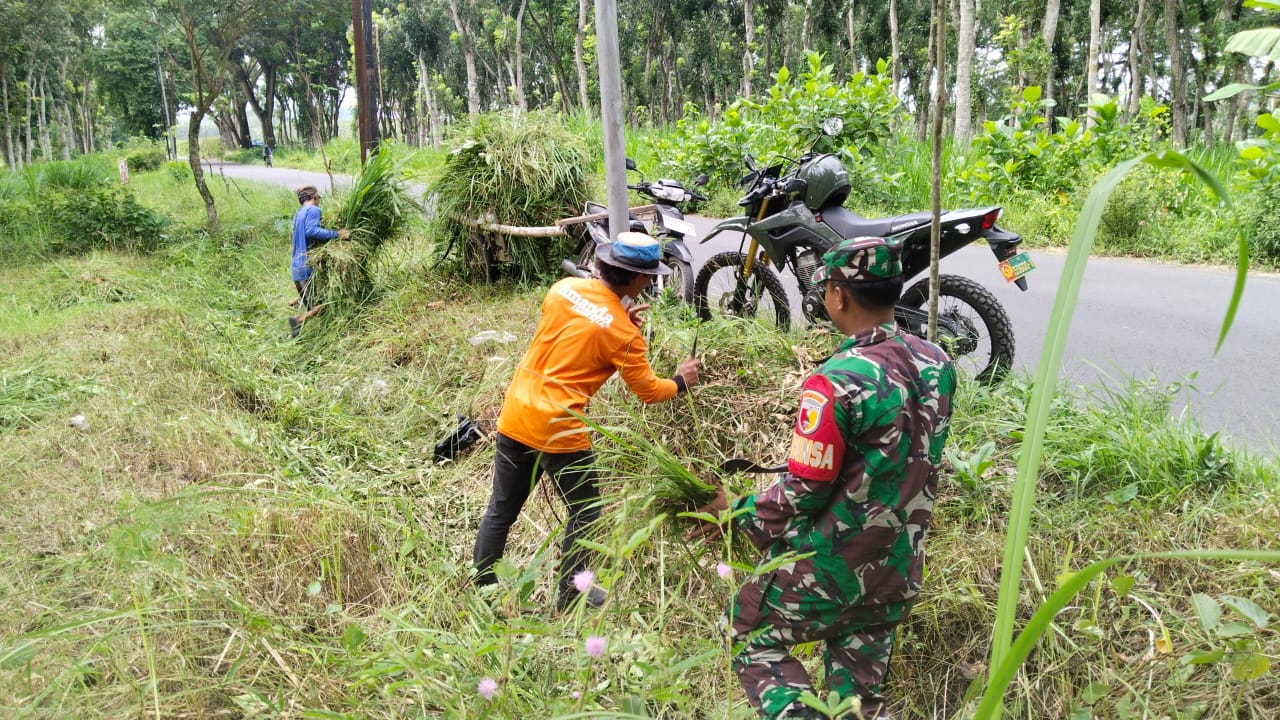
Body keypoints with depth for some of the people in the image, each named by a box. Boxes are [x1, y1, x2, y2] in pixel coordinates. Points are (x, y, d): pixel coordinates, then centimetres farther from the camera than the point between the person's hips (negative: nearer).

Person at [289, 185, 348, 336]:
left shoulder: (298, 213, 21)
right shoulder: (313, 210, -8)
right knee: (323, 305, -10)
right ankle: (298, 321, -23)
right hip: (308, 266, -9)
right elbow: (311, 231, -24)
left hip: (296, 266, 9)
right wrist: (336, 234, -25)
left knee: (310, 306, 19)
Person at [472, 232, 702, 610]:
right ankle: (569, 596, 26)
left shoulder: (565, 287, 1)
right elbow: (648, 391, -1)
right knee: (585, 513, 16)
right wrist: (680, 381, 18)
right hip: (558, 430, -6)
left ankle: (481, 588, 31)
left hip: (514, 415, 6)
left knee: (501, 509, 19)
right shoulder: (623, 334, -13)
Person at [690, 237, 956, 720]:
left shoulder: (836, 382, -25)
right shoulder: (938, 365, -2)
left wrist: (736, 512, -4)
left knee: (748, 634, 17)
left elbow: (801, 496, -20)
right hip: (899, 579, 7)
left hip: (830, 573, -6)